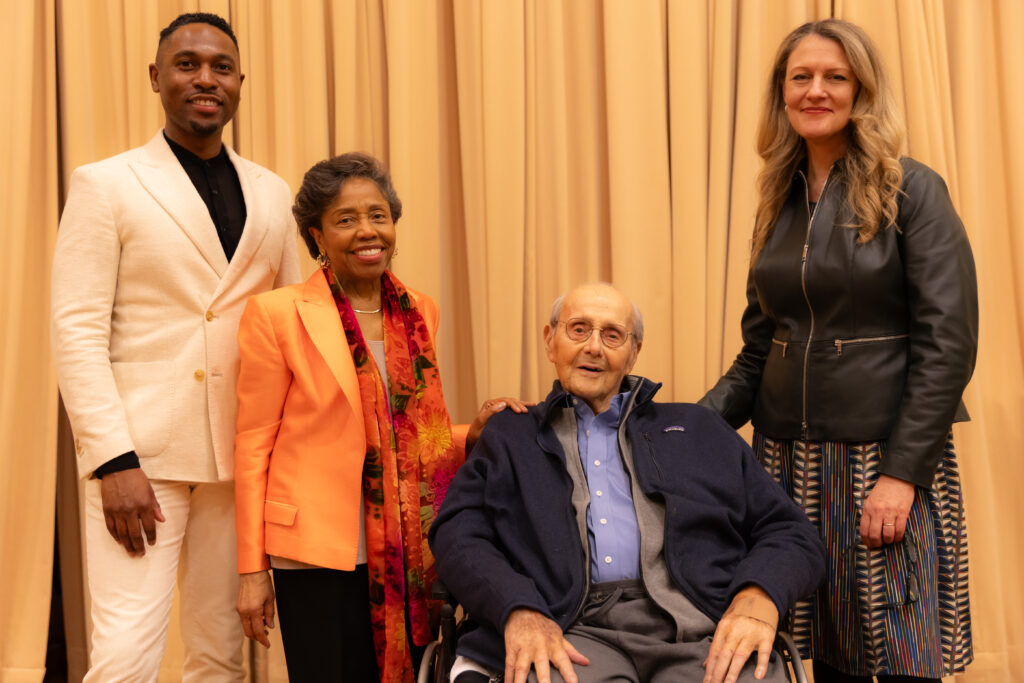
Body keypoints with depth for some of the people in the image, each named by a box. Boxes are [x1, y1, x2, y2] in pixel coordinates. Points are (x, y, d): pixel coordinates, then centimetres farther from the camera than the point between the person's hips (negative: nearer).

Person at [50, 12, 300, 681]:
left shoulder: (272, 194, 12)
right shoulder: (105, 185, 0)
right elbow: (77, 330, -6)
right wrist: (113, 460, -15)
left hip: (241, 456, 4)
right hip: (139, 452, -4)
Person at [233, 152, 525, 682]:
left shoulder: (419, 313, 8)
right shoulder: (277, 314, -5)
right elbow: (253, 445, -4)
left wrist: (472, 434, -3)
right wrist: (252, 570, -6)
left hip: (407, 555, 4)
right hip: (320, 553, -4)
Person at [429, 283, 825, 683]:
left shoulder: (698, 430, 23)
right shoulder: (509, 438, 21)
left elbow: (793, 535, 16)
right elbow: (459, 538, 6)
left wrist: (758, 597, -8)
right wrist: (520, 610, -16)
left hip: (701, 632, 2)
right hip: (576, 631, -1)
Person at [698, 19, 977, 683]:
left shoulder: (911, 191, -5)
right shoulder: (780, 203, 11)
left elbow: (948, 342, -10)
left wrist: (902, 473, -16)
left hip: (885, 454, -4)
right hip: (789, 456, 5)